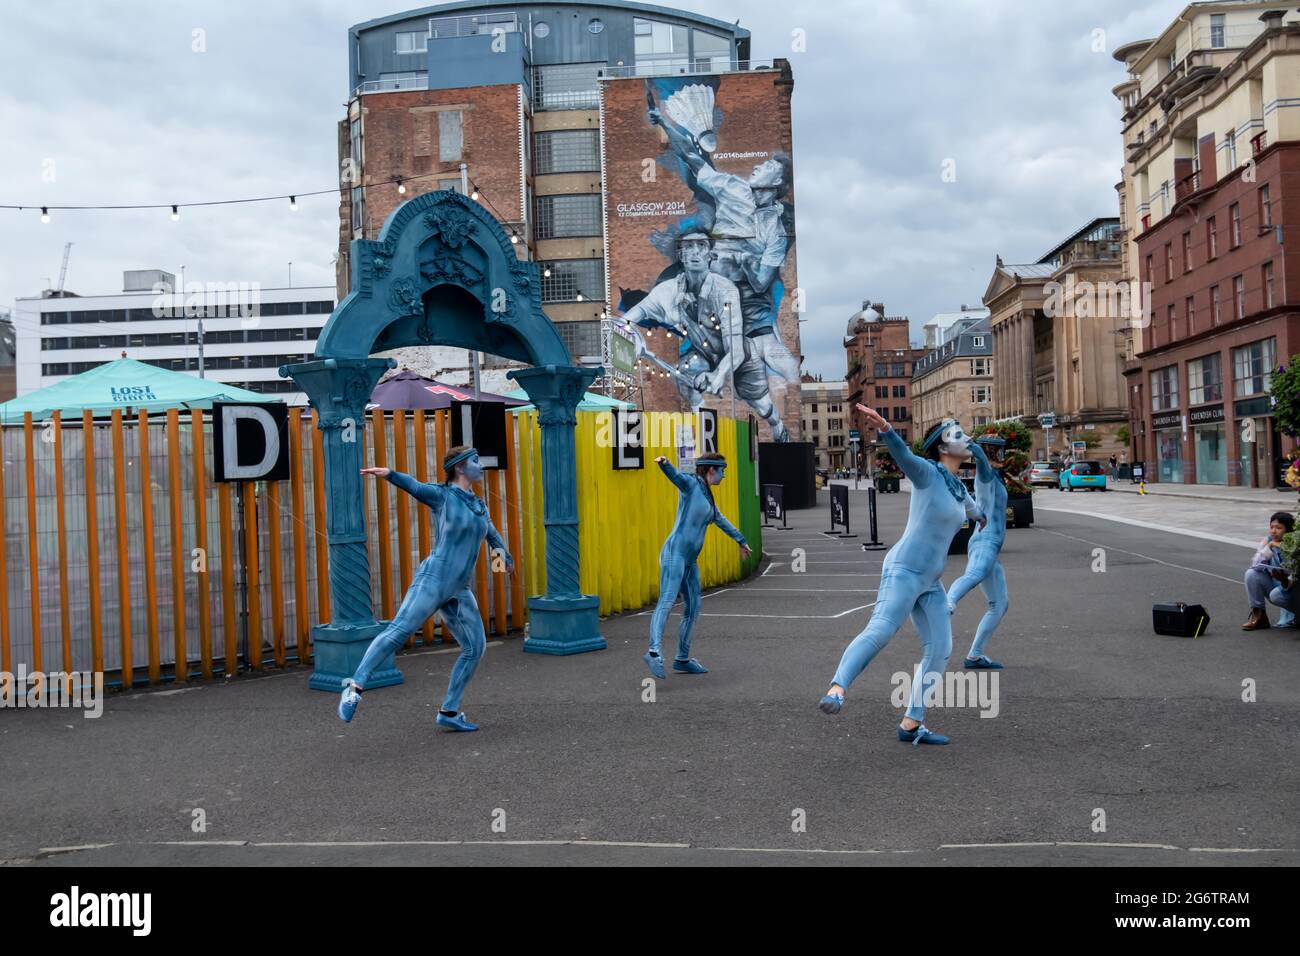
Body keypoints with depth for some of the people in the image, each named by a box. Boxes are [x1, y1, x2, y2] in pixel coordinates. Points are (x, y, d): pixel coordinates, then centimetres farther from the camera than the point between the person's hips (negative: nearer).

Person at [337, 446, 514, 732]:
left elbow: (491, 533, 38)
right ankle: (356, 686, -15)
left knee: (475, 648, 3)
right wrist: (389, 473, -42)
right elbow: (414, 486, -20)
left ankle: (449, 712, 11)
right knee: (398, 631, -18)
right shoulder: (443, 495, -1)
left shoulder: (479, 505, 18)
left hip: (459, 591, 7)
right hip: (433, 579, -7)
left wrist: (507, 558, 55)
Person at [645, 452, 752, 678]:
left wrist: (741, 541, 52)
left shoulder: (707, 495, 23)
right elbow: (675, 476, -25)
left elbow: (721, 520, 39)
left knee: (692, 609, 12)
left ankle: (682, 659, 21)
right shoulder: (691, 484, -2)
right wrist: (664, 463, -48)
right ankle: (654, 652, -35)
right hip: (675, 553, -9)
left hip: (690, 560, 9)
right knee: (667, 601, -22)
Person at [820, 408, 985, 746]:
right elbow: (903, 455, -27)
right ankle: (836, 690, -40)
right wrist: (884, 428, -48)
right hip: (904, 571, -8)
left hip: (930, 582, 8)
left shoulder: (958, 487, 19)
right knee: (880, 630, -26)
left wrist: (979, 516, 68)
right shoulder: (927, 472, -5)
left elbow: (968, 505, 44)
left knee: (940, 649, 2)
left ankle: (911, 724, 5)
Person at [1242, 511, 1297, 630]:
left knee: (1276, 594, -36)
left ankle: (1292, 616, -4)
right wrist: (1269, 547, -26)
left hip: (1291, 589, -5)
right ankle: (1259, 615, -11)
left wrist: (1286, 581, -42)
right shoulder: (1267, 541, -4)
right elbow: (1255, 564, -15)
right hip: (1274, 584, 5)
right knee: (1251, 573, -21)